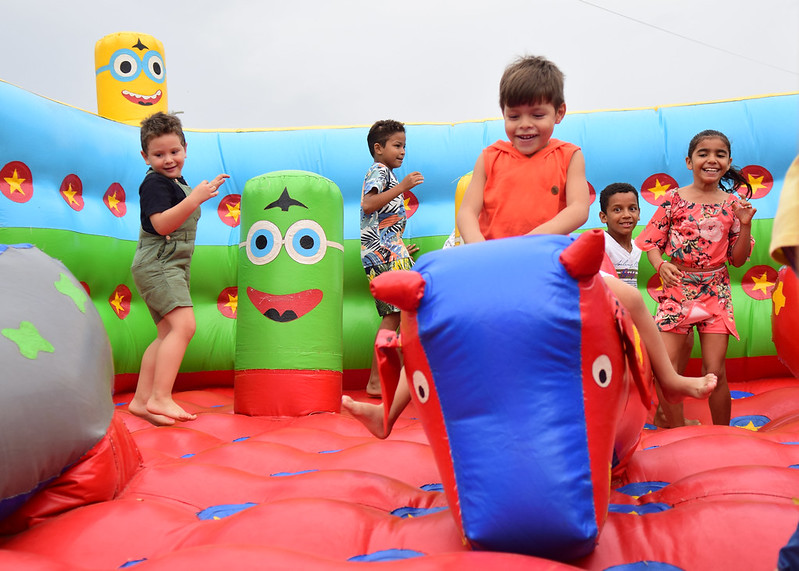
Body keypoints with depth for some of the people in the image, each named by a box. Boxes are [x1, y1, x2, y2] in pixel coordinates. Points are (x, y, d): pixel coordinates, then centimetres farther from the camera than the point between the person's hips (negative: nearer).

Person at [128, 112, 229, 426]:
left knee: (167, 334, 10)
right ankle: (160, 398, -26)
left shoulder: (178, 181, 18)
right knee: (183, 325, -24)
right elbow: (162, 224, -24)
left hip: (172, 266, 10)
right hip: (157, 263, -10)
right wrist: (194, 199, -31)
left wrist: (206, 190, 25)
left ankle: (141, 400, 15)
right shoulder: (154, 183, -11)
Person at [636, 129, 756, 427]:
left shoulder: (732, 204, 5)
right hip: (677, 288, -1)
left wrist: (745, 224, -6)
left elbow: (738, 259, 8)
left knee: (715, 371, -1)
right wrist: (661, 265, -16)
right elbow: (651, 240, 4)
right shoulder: (674, 198, 1)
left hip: (715, 292, 1)